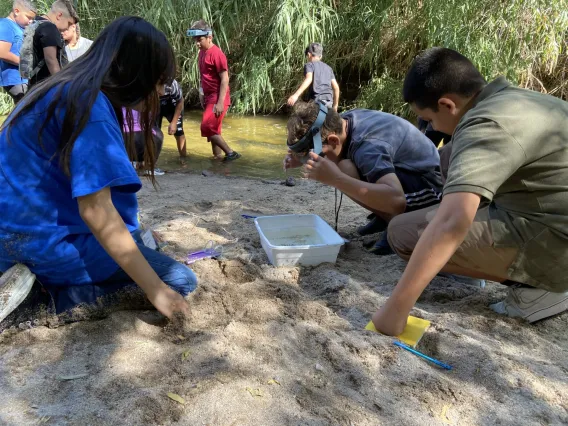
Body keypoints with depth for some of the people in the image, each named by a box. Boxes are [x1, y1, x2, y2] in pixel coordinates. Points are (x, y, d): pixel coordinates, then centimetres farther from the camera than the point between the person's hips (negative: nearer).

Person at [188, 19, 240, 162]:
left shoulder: (216, 54, -16)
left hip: (217, 98, -9)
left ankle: (231, 153, -2)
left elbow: (225, 79, -18)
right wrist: (202, 93, 16)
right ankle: (218, 157, 19)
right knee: (212, 129, 10)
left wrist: (220, 103, -21)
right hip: (209, 97, 9)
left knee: (207, 127, -12)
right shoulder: (202, 52, 10)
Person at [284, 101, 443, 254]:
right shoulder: (344, 120, -7)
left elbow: (397, 201, -46)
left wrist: (337, 179, -46)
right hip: (408, 172, 9)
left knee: (345, 169, -30)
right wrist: (303, 159, -11)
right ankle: (385, 215, 10)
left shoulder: (367, 146, -33)